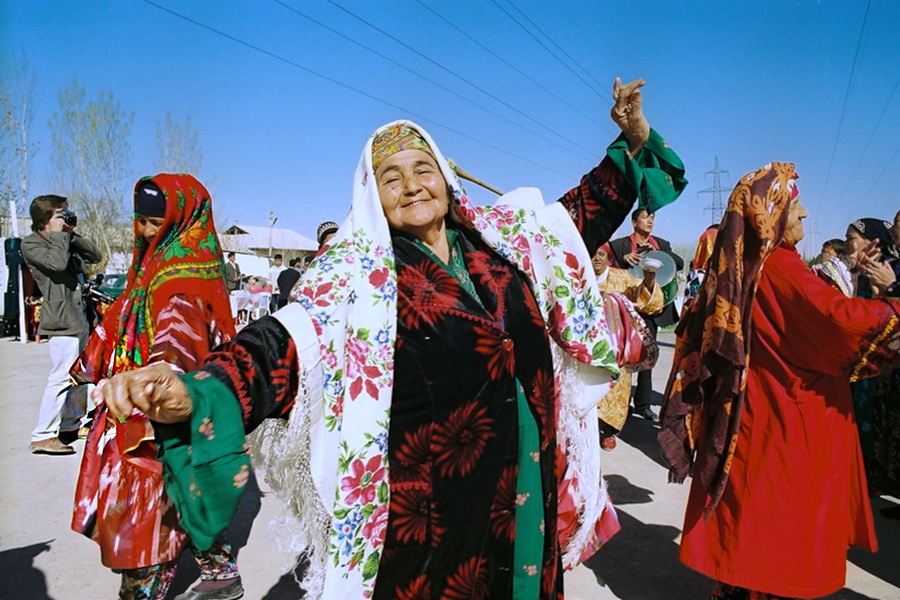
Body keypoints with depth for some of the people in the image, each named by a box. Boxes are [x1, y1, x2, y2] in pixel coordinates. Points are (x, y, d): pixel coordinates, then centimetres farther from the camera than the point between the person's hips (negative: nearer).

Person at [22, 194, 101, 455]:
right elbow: (57, 263, -22)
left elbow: (95, 256, 14)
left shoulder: (65, 242, 18)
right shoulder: (31, 243, -5)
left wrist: (73, 235, 5)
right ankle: (43, 435, -6)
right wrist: (59, 235, -9)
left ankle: (71, 423, 28)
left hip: (79, 316, 9)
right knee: (62, 375, -12)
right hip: (61, 317, -9)